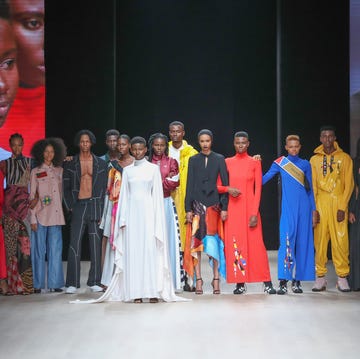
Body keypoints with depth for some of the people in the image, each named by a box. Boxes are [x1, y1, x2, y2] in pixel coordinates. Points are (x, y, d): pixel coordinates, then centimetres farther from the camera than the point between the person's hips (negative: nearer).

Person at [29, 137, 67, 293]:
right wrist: (33, 218, -5)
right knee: (39, 250, -1)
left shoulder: (59, 171, 12)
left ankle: (54, 283, 7)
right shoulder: (35, 172, 4)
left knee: (56, 250, 1)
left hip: (56, 215, 3)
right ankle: (38, 284, 5)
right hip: (40, 215, -2)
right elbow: (32, 196, 0)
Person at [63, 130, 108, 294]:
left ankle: (94, 281, 9)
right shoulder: (70, 164, 7)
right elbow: (66, 187, 7)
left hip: (95, 205, 1)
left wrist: (101, 209, 0)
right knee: (74, 244, -4)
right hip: (78, 206, -1)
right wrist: (70, 206, -2)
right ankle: (72, 283, -2)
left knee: (96, 244, 3)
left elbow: (104, 187, 8)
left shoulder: (101, 163, 10)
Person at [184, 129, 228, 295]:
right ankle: (198, 279, 0)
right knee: (196, 241, -4)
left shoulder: (219, 159, 7)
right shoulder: (193, 160, 9)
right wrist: (188, 208, -1)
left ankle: (216, 278, 3)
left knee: (214, 240, -3)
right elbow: (189, 185, 6)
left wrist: (224, 207, -3)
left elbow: (225, 183, 4)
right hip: (197, 203, 1)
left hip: (214, 203, -1)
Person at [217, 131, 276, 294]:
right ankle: (240, 283, 5)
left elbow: (258, 188, -1)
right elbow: (218, 186, 10)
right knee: (234, 244, 0)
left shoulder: (255, 162, 4)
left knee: (256, 244, -6)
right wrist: (228, 189, -13)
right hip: (233, 208, 2)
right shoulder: (227, 162, 8)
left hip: (250, 207, -2)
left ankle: (267, 283, -4)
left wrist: (255, 212, -9)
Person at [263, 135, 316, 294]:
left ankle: (297, 280, 9)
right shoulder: (280, 163, 6)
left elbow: (310, 189, 13)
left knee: (302, 242, 2)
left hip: (304, 207, 2)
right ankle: (283, 282, -14)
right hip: (288, 208, -2)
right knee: (286, 242, -12)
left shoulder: (305, 164, 11)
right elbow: (263, 179, 1)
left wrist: (314, 211, 10)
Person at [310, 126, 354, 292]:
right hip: (320, 204, 1)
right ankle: (320, 277, 5)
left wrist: (343, 207, -7)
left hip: (339, 203, -1)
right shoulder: (314, 159, 11)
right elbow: (313, 185, 9)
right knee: (320, 240, -1)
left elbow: (349, 184, 2)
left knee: (340, 241, -6)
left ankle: (342, 277, 1)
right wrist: (314, 208, -2)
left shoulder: (345, 158, 7)